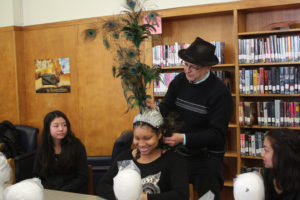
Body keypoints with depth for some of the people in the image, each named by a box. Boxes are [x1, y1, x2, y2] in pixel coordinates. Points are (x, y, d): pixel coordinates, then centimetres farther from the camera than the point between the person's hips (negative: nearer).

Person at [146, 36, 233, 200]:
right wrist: (156, 109, -24)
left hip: (206, 160, -5)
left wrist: (184, 138, -27)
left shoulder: (220, 92, -17)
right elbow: (167, 106, 0)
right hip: (178, 154, 5)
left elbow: (217, 134, -19)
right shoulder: (179, 81, 0)